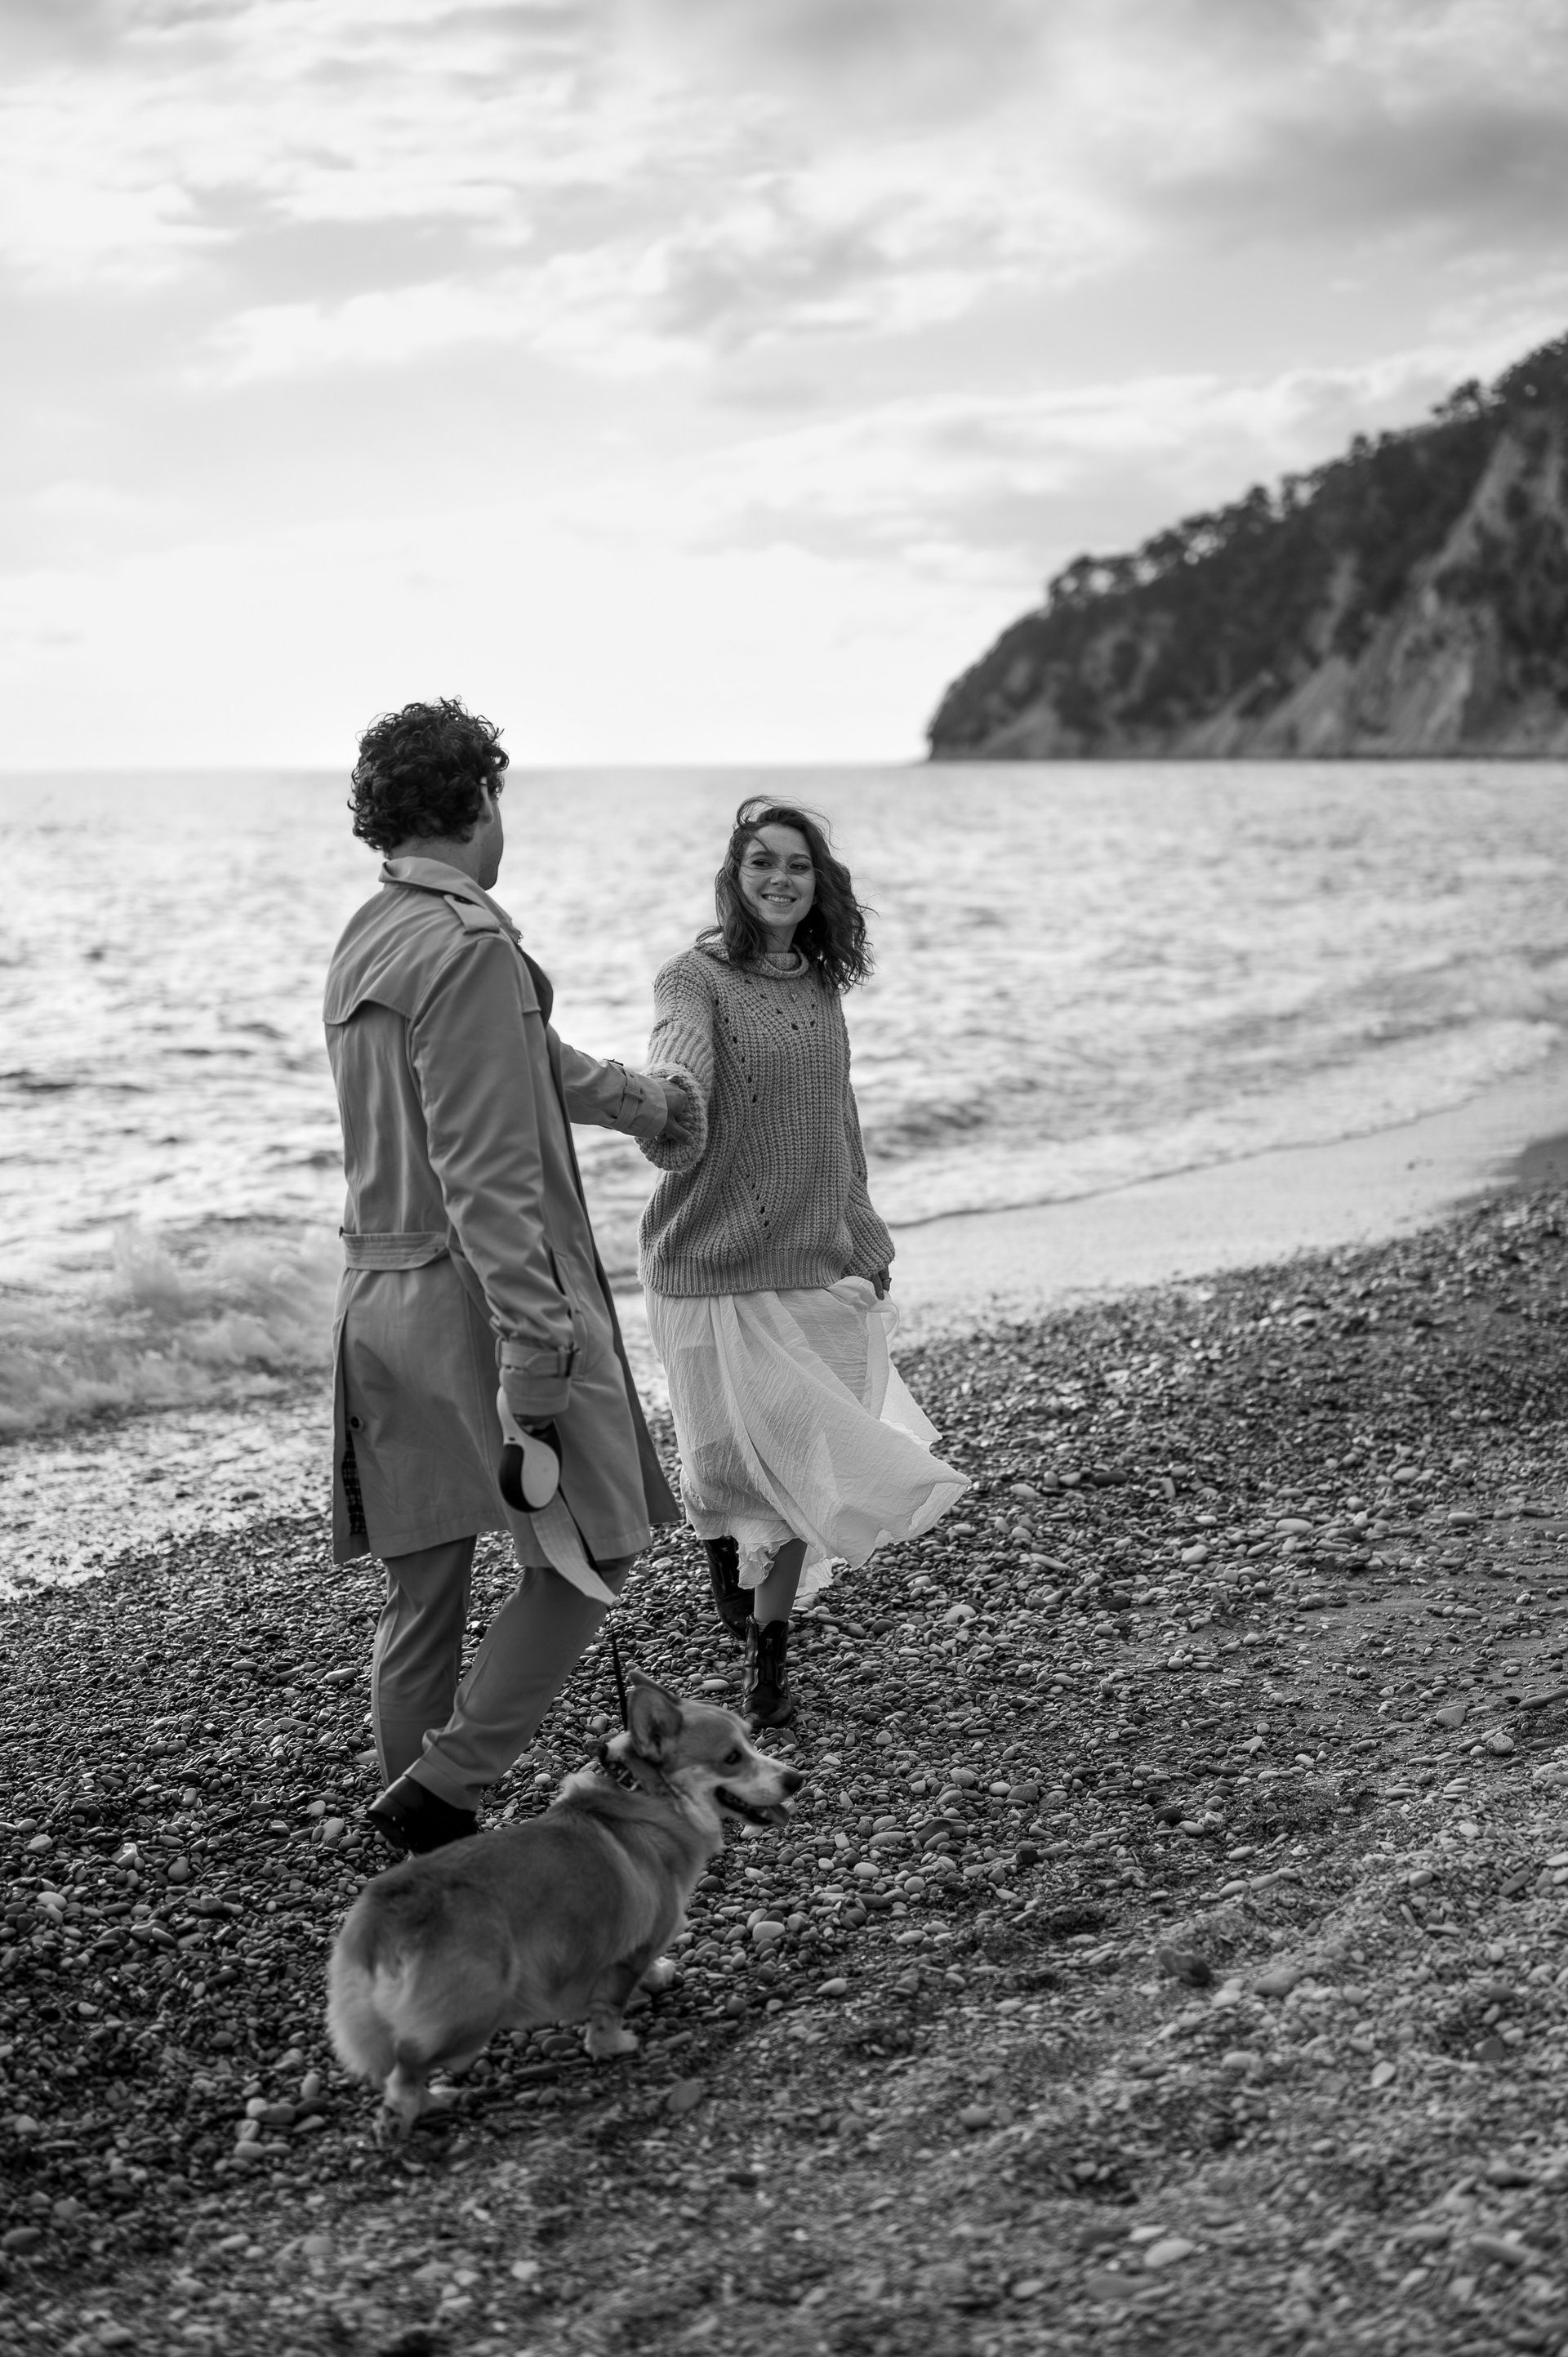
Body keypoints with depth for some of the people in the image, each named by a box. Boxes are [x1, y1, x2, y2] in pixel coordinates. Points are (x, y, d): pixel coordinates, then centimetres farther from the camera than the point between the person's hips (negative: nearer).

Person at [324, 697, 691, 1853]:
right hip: (477, 1293, -9)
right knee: (588, 1552, 3)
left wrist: (638, 1095, 41)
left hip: (376, 1300, 9)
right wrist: (537, 1340, -21)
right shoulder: (471, 943, -15)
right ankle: (444, 1789, 0)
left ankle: (430, 1845, 20)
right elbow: (483, 1170, -21)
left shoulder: (362, 944, 14)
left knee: (421, 1592, 13)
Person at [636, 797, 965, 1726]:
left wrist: (863, 1238, 23)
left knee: (799, 1468, 3)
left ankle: (770, 1659, 15)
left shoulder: (820, 983, 10)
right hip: (717, 1261, -5)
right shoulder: (697, 978, -8)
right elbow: (680, 1056, -28)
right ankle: (727, 1570, 34)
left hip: (817, 1265, 5)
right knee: (728, 1459, 2)